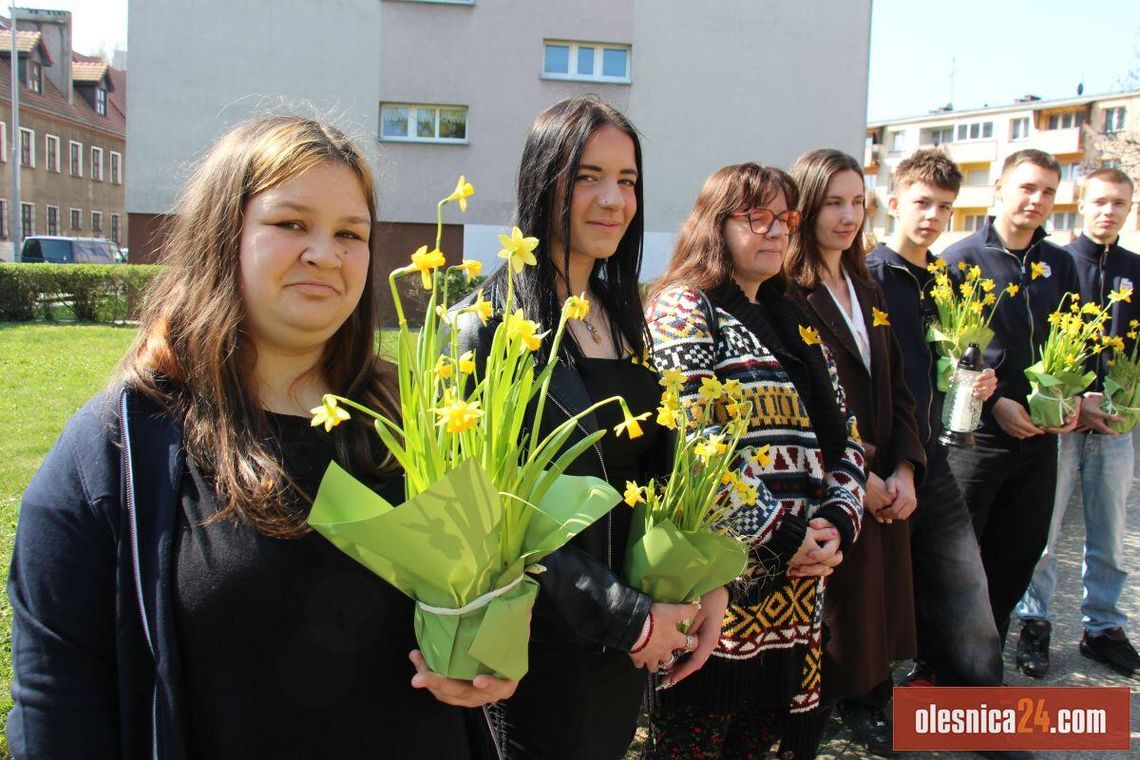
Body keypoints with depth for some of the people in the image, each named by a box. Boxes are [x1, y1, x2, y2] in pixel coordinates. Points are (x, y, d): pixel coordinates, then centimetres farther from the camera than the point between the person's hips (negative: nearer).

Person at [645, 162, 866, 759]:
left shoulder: (794, 322, 17)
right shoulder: (685, 309, -7)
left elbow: (844, 431, 14)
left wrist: (839, 520, -3)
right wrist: (781, 538, -15)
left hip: (798, 582, 7)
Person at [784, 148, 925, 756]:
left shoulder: (868, 293, 13)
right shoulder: (785, 294, -12)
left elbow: (897, 389, 12)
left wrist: (905, 470, -1)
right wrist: (855, 478, -14)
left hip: (884, 486, 7)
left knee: (878, 605, 17)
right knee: (830, 616, 5)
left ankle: (867, 705, 37)